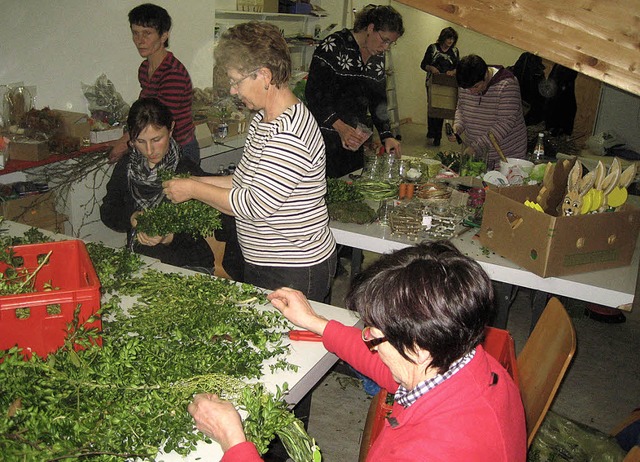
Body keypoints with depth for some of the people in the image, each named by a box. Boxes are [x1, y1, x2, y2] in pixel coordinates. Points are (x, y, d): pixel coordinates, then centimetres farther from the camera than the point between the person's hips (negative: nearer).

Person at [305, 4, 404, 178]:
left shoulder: (378, 57, 12)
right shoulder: (334, 46, -11)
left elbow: (378, 100, 18)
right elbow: (314, 92, -17)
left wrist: (386, 136, 6)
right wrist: (340, 127, -25)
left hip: (354, 138, 7)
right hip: (325, 136, -7)